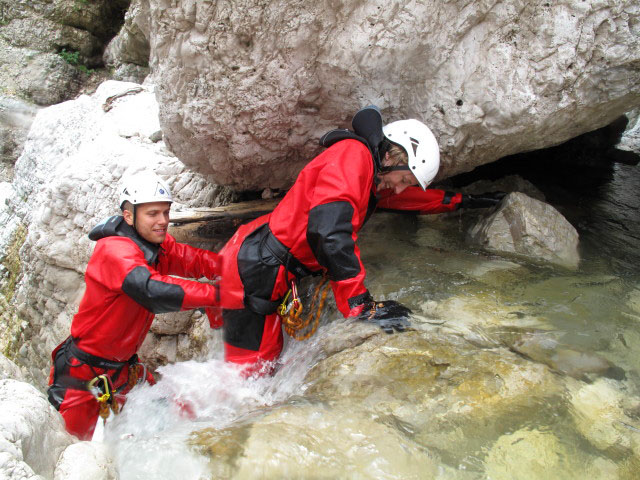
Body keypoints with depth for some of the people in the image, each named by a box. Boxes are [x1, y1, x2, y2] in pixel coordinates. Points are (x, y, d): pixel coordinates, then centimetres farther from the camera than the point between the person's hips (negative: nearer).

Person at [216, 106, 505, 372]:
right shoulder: (353, 154, -18)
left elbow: (413, 199, 34)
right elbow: (329, 231, -33)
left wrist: (463, 201, 37)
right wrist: (361, 307, -32)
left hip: (276, 270, 10)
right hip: (255, 269, -10)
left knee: (269, 358, 14)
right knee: (248, 372, -3)